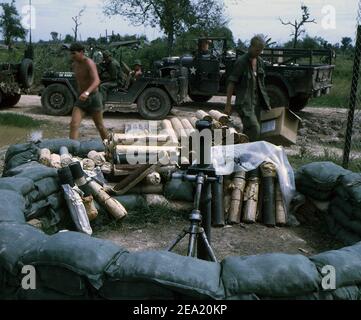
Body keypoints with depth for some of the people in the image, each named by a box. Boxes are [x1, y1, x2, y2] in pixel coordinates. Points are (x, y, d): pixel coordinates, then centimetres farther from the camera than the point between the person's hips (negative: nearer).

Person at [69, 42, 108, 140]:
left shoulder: (89, 63, -19)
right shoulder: (74, 65, 5)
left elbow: (97, 81, -36)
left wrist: (87, 93, -52)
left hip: (93, 98, -6)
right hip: (81, 99, 6)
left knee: (100, 126, 12)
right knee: (74, 125, -14)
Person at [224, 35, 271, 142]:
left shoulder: (260, 62, 11)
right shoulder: (241, 62, -10)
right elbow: (231, 83, -10)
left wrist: (266, 103, 19)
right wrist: (228, 105, -12)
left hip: (256, 102, 7)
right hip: (244, 102, -7)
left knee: (248, 131, 11)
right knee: (255, 129, -19)